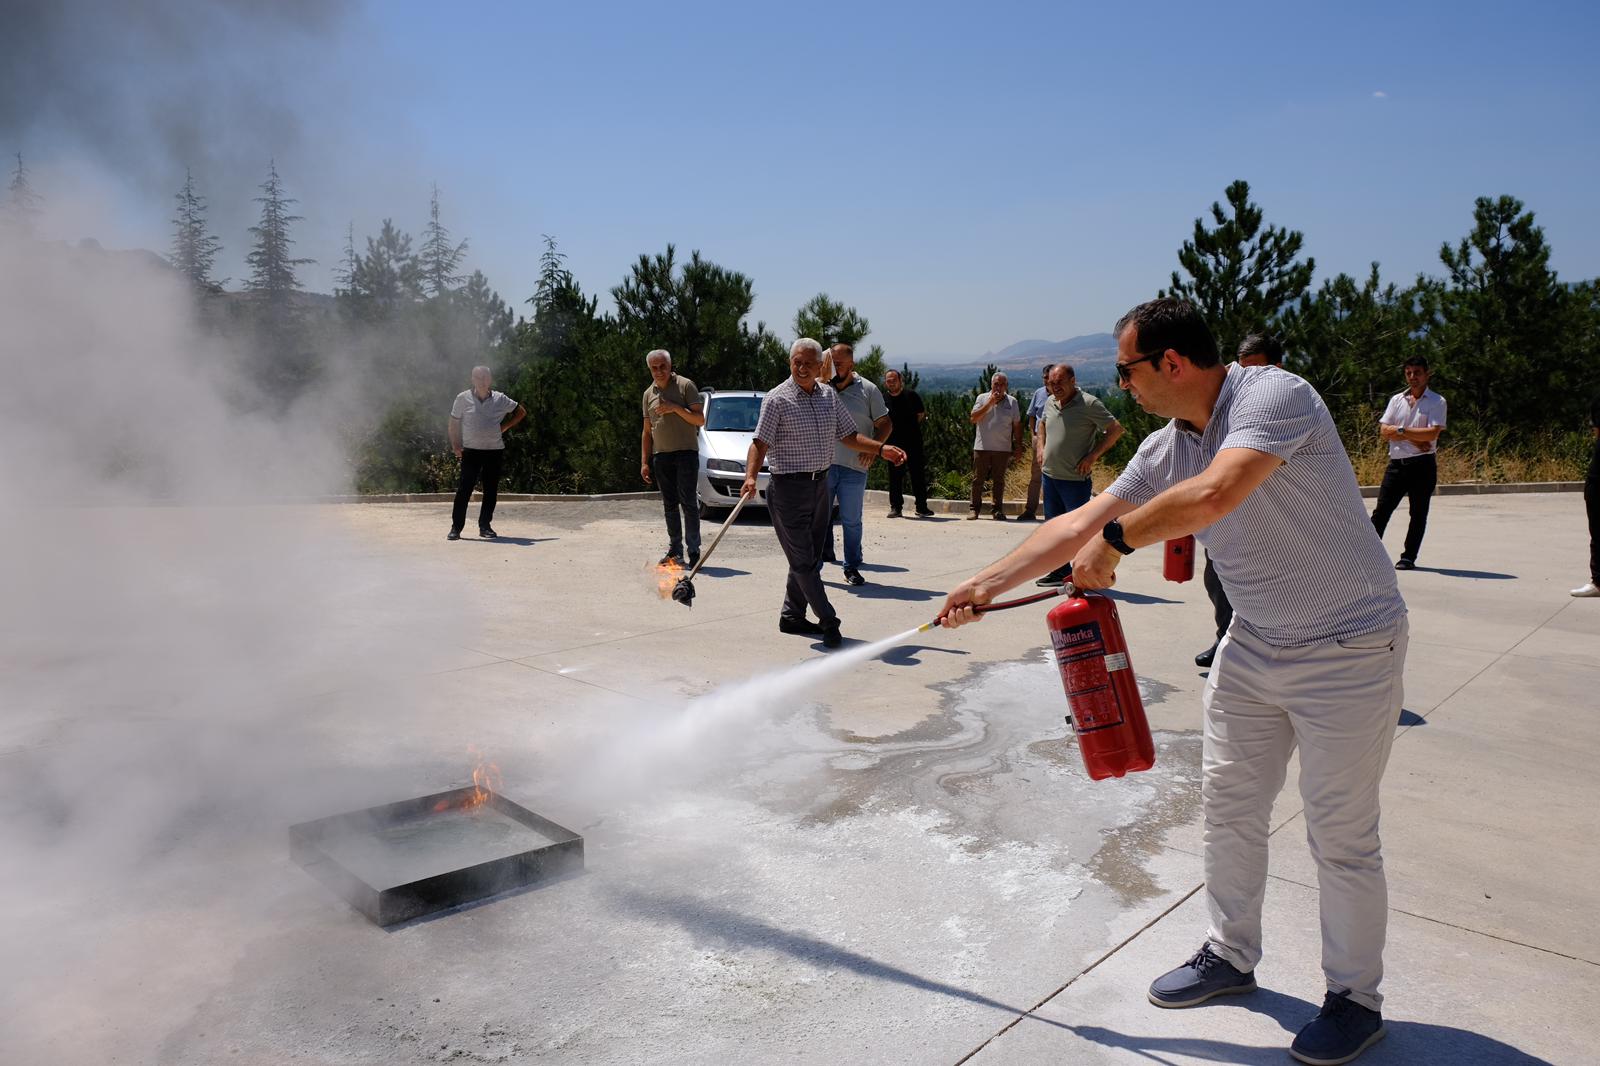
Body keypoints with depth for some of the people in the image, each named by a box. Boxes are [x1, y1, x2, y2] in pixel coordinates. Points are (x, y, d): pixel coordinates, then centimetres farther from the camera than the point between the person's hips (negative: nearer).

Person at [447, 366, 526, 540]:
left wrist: (505, 427, 7)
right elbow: (454, 422, 7)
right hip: (471, 451, -2)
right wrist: (455, 445, 1)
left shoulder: (500, 399, 4)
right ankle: (456, 527, -2)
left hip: (495, 451, 2)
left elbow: (521, 411, 15)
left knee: (491, 490, 5)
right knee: (464, 489, -6)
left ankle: (485, 526, 16)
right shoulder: (463, 399, 0)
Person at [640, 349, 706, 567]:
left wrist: (676, 408, -17)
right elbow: (647, 431, 17)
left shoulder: (685, 386, -2)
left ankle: (693, 550, -5)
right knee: (669, 504, 8)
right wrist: (644, 462, 11)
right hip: (661, 455, 5)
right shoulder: (649, 393, 14)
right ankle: (674, 550, 13)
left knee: (688, 502, -8)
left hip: (686, 452, -5)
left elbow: (700, 420, -6)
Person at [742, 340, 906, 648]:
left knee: (811, 557, 14)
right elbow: (760, 443, -17)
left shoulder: (829, 396, 9)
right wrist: (750, 477, -33)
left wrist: (881, 449, 0)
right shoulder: (777, 400, -11)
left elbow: (849, 436, 14)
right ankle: (828, 621, 3)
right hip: (788, 487, -7)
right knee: (802, 559, -5)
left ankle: (792, 617, 27)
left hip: (820, 484, 7)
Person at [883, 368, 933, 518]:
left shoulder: (911, 395, 1)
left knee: (918, 475, 1)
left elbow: (922, 415, 9)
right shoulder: (883, 399, 5)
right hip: (894, 444, 1)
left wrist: (911, 428, 3)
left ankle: (921, 507, 7)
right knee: (895, 477, 4)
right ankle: (895, 507, 11)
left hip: (913, 442, -1)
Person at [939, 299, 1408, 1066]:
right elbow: (1077, 524, 5)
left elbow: (1216, 494, -39)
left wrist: (1115, 539, -25)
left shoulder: (1274, 397, -22)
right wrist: (984, 586, 4)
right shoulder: (1166, 450, 1)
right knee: (1228, 806, 14)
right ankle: (1230, 954, 34)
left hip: (1346, 648, -7)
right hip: (1254, 643, 8)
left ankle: (1355, 998, 23)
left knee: (1340, 836, 3)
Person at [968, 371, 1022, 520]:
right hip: (982, 447, 0)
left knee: (999, 480, 5)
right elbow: (973, 419, -8)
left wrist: (1018, 445, 5)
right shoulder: (982, 399, 4)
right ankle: (975, 509, 10)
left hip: (1003, 448, 1)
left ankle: (998, 510, 11)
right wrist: (990, 403, -13)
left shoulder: (1012, 402, 8)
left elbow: (1017, 425, 10)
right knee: (977, 479, 2)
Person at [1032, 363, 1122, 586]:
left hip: (1075, 478, -7)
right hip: (1050, 475, 7)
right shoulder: (1050, 403, 8)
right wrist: (1040, 447, 14)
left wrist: (1093, 456, -14)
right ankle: (1061, 571, 25)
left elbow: (1116, 429, -10)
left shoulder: (1089, 404, -12)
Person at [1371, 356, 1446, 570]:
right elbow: (1383, 431, 0)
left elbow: (1432, 433, -14)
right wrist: (1414, 438, -10)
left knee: (1418, 513, 4)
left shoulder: (1437, 401, 0)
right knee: (1381, 510, 0)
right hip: (1397, 462, 3)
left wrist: (1401, 430, -11)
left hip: (1423, 464, -3)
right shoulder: (1396, 400, 12)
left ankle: (1408, 557, 12)